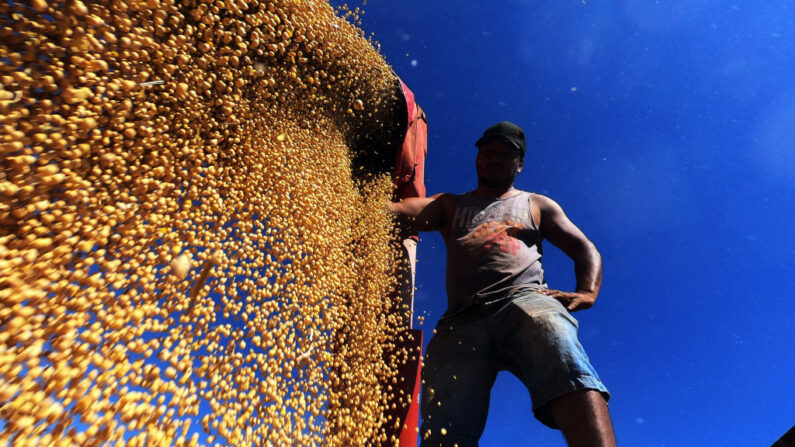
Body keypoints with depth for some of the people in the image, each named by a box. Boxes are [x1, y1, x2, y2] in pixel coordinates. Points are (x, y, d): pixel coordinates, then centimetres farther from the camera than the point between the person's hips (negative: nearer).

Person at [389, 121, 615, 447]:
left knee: (566, 368, -36)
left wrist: (586, 293, 2)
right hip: (463, 319, 2)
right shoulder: (449, 206, 31)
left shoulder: (537, 205, 30)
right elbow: (398, 209, 14)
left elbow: (585, 250, 24)